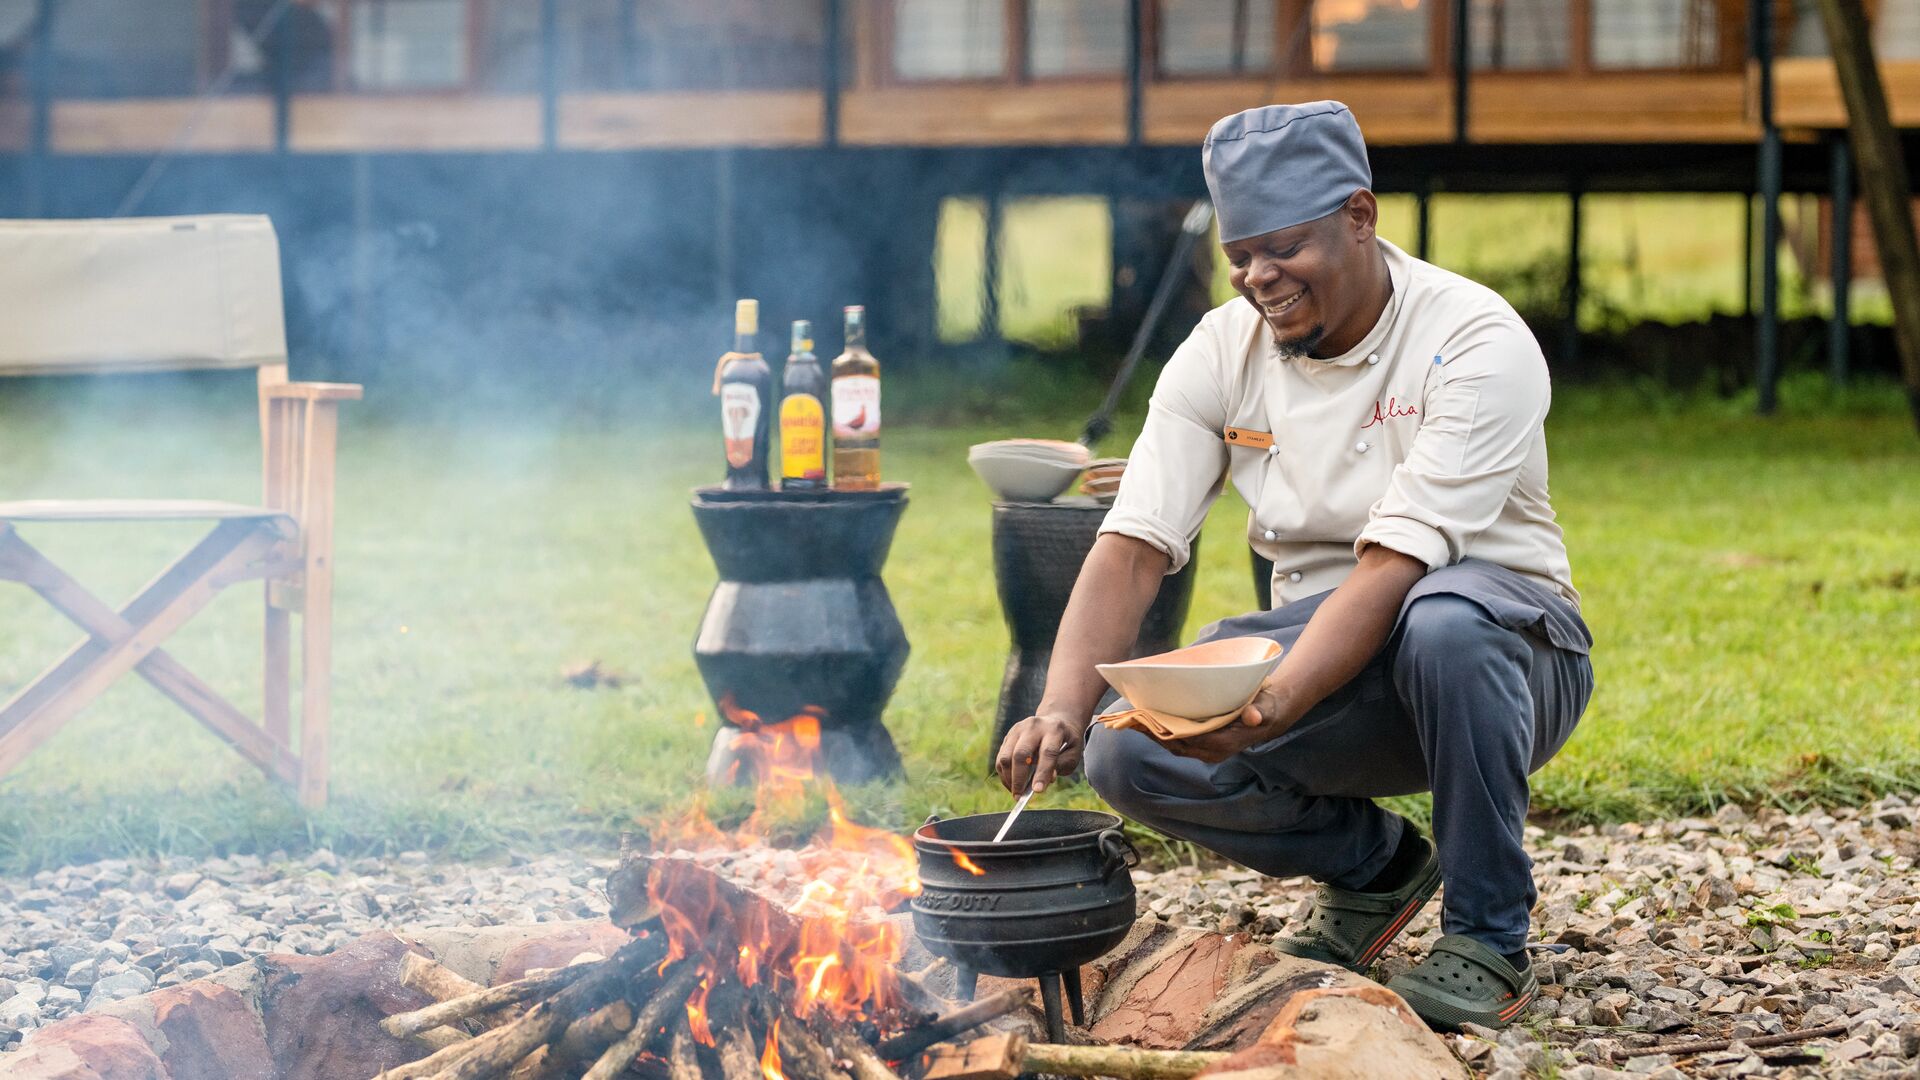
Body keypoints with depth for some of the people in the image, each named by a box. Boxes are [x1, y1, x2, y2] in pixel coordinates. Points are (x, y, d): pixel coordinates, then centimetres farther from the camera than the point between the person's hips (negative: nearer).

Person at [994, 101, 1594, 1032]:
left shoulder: (1477, 343, -18)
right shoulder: (1221, 352, -2)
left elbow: (1395, 566, -28)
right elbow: (1132, 549, -10)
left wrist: (1271, 706, -42)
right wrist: (1063, 707, -29)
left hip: (1506, 651, -5)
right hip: (1324, 649, 5)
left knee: (1445, 620, -41)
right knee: (1129, 752, -21)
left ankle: (1489, 938, -20)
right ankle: (1370, 864, 7)